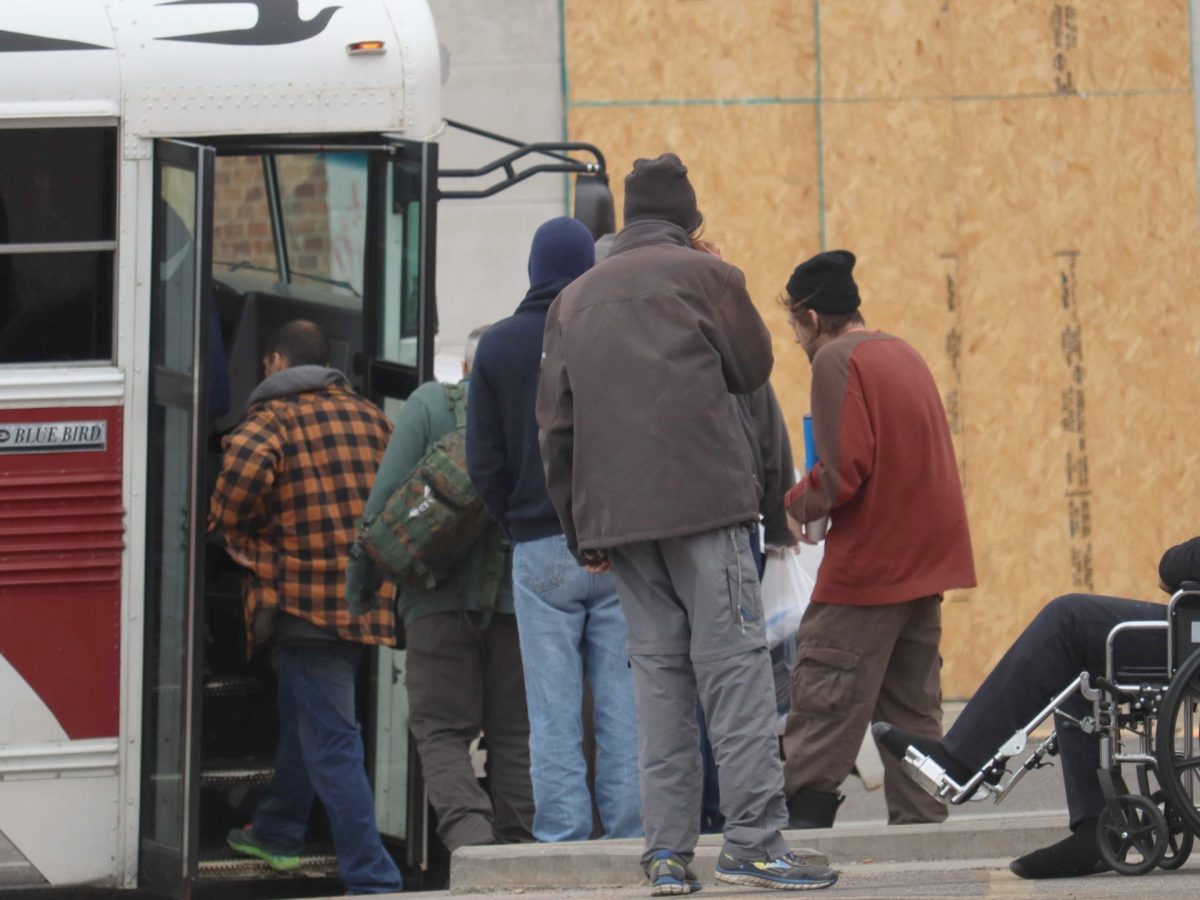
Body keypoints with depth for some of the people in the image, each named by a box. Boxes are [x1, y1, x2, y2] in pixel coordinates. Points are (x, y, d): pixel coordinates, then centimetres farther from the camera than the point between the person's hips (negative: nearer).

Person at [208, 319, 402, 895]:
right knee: (301, 716, 27)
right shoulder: (367, 415, 14)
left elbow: (243, 468, -26)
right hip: (364, 601, 7)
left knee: (330, 739, -7)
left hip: (304, 597, -7)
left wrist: (240, 541, -8)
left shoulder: (273, 416, -6)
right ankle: (277, 832, 43)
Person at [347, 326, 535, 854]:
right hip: (521, 597, 2)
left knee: (441, 730, 0)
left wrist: (359, 580, 4)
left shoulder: (429, 404, 4)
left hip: (440, 597, -2)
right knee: (514, 734, 9)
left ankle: (467, 827, -22)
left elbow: (387, 494, -2)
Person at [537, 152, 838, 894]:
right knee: (734, 665, -5)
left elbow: (556, 426, 12)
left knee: (659, 672, 8)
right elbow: (754, 370, 10)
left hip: (616, 513, 5)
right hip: (703, 500, -5)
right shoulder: (705, 275, 1)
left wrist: (580, 531, 15)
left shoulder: (574, 299, 15)